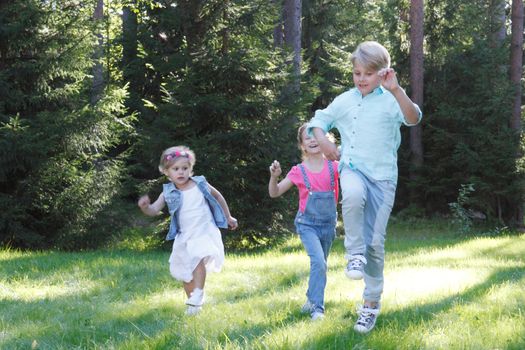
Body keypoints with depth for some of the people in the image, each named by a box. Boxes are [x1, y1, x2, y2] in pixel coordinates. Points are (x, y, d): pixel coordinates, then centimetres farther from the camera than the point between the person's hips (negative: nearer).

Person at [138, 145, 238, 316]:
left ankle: (197, 296, -31)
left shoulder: (200, 185, -4)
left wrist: (228, 217, 21)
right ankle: (193, 301, 27)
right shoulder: (169, 193, -2)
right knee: (184, 271, 9)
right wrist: (145, 207, -34)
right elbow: (154, 210, -10)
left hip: (205, 232, -3)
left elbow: (217, 196, 13)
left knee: (199, 258, -29)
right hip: (184, 236, 3)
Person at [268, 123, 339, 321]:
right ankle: (317, 308, -19)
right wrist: (274, 176, -20)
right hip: (307, 224, -3)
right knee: (318, 262, -23)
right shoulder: (299, 172, -5)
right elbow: (274, 193, -2)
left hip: (328, 224, 3)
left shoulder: (334, 167, -2)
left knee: (321, 265, 16)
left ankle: (311, 300, 37)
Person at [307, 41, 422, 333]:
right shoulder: (344, 101, 8)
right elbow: (319, 120, 23)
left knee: (375, 241, -1)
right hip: (353, 168, 2)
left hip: (383, 176, -2)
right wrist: (322, 140, 2)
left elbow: (413, 118, -25)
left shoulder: (391, 100, -4)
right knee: (353, 194, -38)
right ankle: (355, 254, -19)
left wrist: (396, 90, -39)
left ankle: (372, 303, 14)